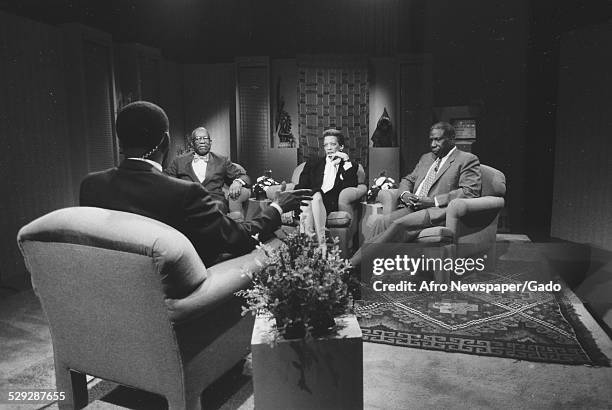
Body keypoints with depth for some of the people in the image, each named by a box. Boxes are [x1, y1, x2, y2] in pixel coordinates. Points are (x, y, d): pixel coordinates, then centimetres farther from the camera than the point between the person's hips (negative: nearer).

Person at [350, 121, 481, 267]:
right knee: (381, 221, -20)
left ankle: (353, 265, -29)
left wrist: (433, 201, -17)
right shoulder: (426, 158, 27)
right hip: (414, 207, 7)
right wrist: (405, 194, 2)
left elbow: (470, 192, -9)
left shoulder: (468, 160, 4)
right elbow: (408, 180, 28)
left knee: (400, 224, -30)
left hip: (439, 211, -6)